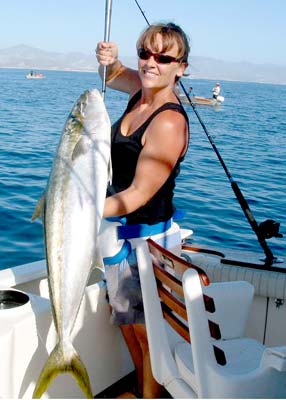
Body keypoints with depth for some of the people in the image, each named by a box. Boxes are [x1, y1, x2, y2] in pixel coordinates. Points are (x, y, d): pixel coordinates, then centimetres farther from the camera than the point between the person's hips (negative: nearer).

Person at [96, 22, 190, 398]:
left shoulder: (170, 121, -24)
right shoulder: (142, 89, 0)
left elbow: (140, 193, -25)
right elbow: (114, 76, 24)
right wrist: (110, 60, 0)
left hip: (146, 236, -9)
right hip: (117, 226, 9)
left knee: (148, 331, 6)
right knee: (126, 319, 23)